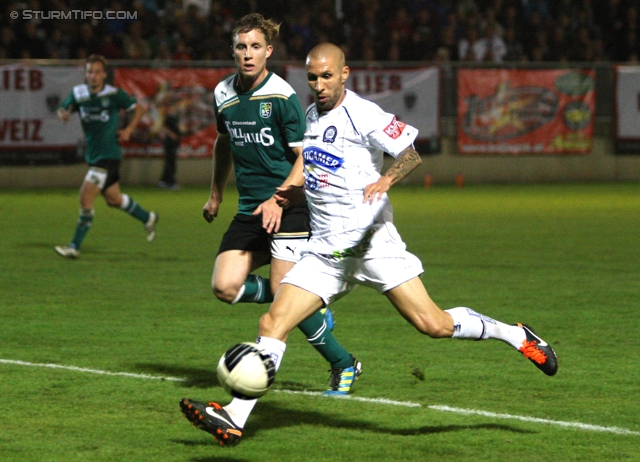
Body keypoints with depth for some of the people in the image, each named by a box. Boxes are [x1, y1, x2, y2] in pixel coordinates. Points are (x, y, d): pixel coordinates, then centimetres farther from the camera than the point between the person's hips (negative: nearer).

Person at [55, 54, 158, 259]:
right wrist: (63, 114, -14)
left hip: (109, 154, -7)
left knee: (86, 196, -16)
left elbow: (138, 108, 1)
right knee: (113, 199, 19)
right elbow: (63, 109, 10)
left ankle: (75, 246, -10)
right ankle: (147, 218, 44)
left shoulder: (114, 94, -12)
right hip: (92, 155, 7)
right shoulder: (78, 93, 0)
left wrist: (128, 130, -11)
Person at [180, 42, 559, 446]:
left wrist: (387, 179, -29)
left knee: (433, 325, -10)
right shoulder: (313, 115, 15)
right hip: (326, 250, 6)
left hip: (371, 241, -6)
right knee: (273, 323, -8)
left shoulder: (363, 114, -8)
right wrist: (299, 194, 14)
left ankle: (517, 336, 12)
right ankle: (234, 419, -10)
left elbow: (411, 155, -11)